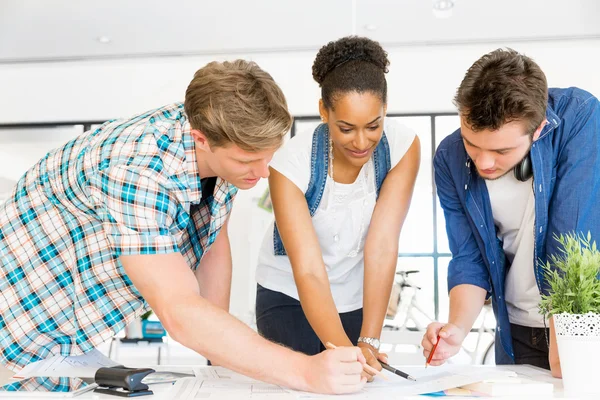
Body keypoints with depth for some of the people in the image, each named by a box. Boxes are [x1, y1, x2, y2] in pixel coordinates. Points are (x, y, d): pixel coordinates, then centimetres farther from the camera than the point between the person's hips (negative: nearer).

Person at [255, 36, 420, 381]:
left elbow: (382, 247, -26)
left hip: (359, 299, 2)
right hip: (289, 299, -1)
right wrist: (343, 349, -45)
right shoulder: (292, 162, -28)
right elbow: (308, 270, -34)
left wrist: (369, 342, -31)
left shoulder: (403, 146, -22)